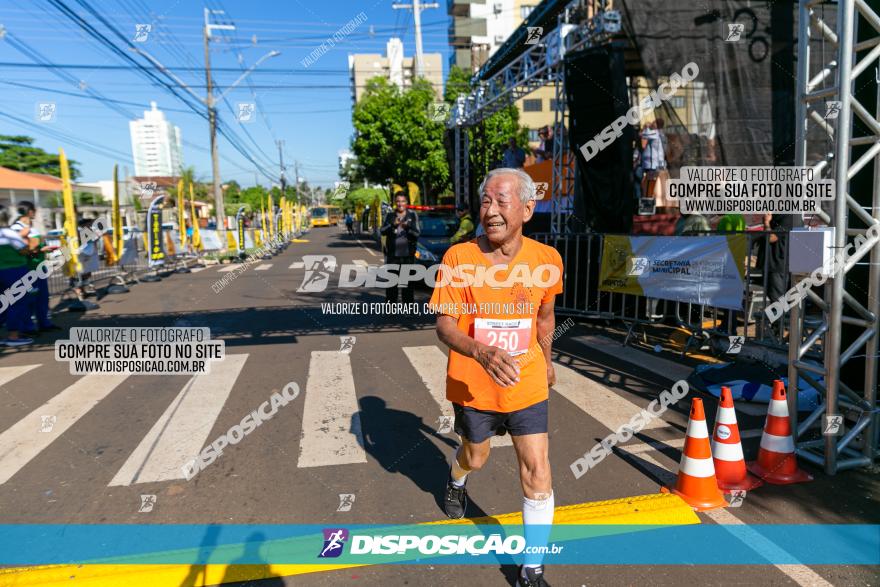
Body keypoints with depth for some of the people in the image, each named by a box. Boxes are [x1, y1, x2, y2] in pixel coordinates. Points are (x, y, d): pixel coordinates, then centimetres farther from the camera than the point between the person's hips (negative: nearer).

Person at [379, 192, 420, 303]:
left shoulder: (413, 215, 5)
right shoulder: (390, 215, 8)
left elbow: (417, 233, -3)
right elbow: (382, 231, -4)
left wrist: (407, 226, -22)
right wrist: (392, 225, -21)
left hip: (408, 253, -1)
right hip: (392, 254, 1)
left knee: (407, 281, 4)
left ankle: (408, 304, 10)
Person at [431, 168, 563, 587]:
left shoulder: (547, 259, -9)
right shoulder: (459, 257, -17)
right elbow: (444, 324, -18)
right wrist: (482, 352, -38)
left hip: (527, 384, 1)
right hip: (472, 385, -1)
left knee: (537, 471, -1)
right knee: (475, 457, 22)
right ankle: (456, 480, 61)